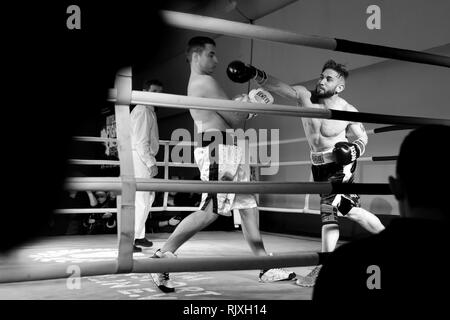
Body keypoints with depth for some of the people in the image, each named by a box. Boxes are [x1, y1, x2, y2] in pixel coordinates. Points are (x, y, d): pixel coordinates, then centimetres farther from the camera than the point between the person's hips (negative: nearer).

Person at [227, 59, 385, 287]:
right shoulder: (304, 96, -9)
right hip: (319, 166, 5)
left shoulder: (348, 111, -14)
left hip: (340, 165, -5)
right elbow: (278, 86, -22)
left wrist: (355, 149, -21)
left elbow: (362, 137, 1)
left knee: (328, 209, -13)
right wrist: (255, 74, -38)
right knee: (350, 210, 13)